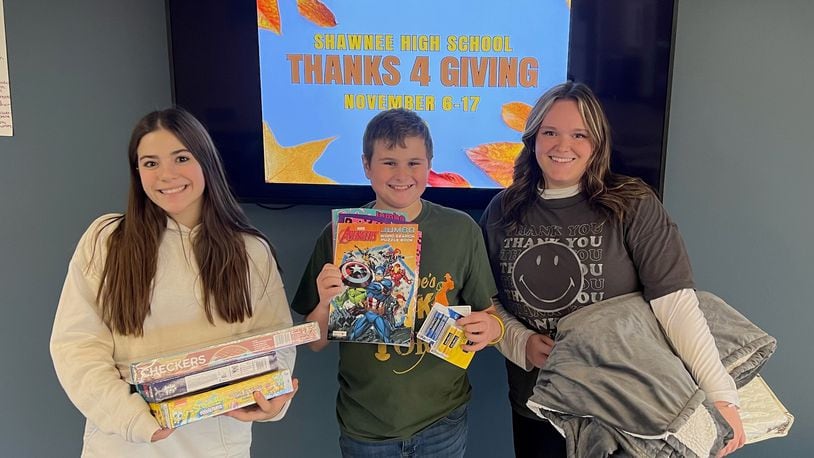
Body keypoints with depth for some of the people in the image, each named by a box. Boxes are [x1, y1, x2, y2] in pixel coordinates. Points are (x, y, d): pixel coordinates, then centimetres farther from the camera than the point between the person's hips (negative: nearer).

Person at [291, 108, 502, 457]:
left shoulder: (461, 230, -7)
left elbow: (487, 314, 2)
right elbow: (316, 342, -3)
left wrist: (492, 327, -19)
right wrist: (325, 304, -22)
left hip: (442, 421, 1)